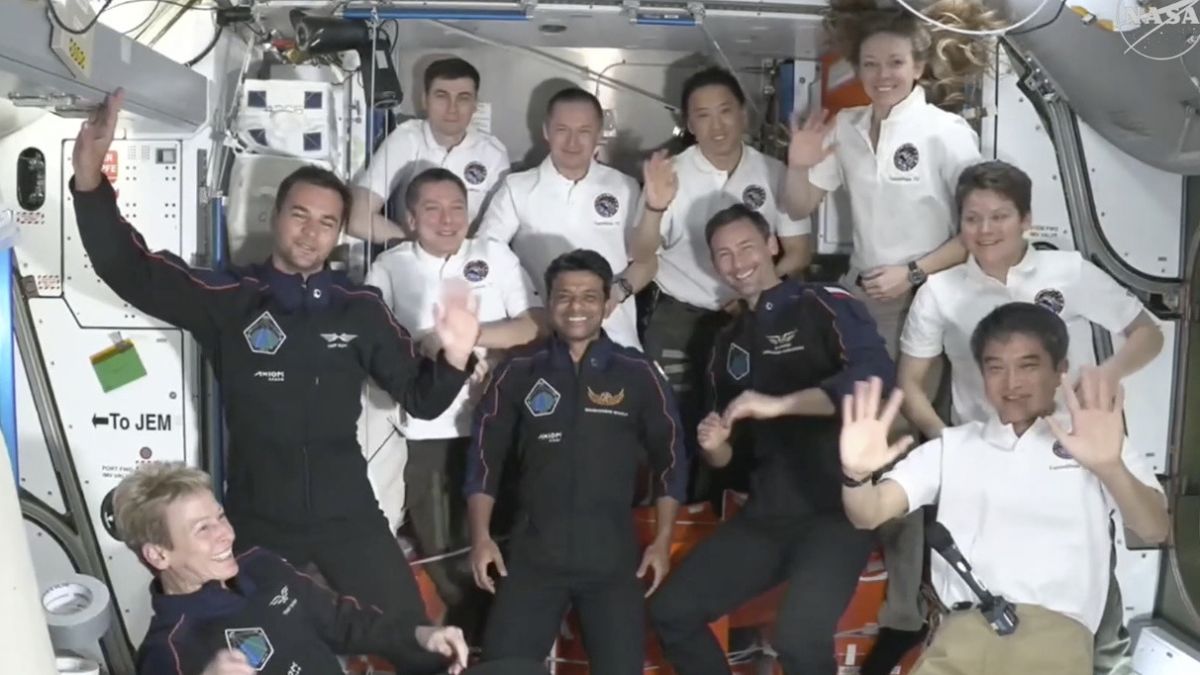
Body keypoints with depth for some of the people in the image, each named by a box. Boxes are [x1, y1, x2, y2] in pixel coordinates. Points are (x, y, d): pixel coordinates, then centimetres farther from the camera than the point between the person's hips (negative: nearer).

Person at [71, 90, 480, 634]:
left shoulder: (361, 309, -3)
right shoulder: (227, 299, -6)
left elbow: (419, 399, 1)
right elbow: (128, 270, -15)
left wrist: (455, 358, -20)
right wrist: (90, 178, -29)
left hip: (348, 516, 1)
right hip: (256, 522, 0)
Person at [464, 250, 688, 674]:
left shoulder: (638, 375, 2)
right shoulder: (518, 373, 4)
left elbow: (669, 459, 6)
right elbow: (485, 456, 7)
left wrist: (662, 541, 1)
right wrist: (481, 538, 1)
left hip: (613, 556, 0)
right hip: (533, 553, 1)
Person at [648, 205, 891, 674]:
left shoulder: (826, 306, -4)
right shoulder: (729, 343, 15)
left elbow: (877, 374, -23)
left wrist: (779, 405, -28)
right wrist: (715, 447, -4)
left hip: (836, 509, -6)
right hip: (765, 515, 7)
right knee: (671, 610, 1)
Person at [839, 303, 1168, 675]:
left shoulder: (1098, 442, 13)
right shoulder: (953, 444, 18)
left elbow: (1155, 531, -1)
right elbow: (870, 514, 9)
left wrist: (1110, 466, -21)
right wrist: (856, 474, -14)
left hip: (1057, 627, -1)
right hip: (965, 628, 1)